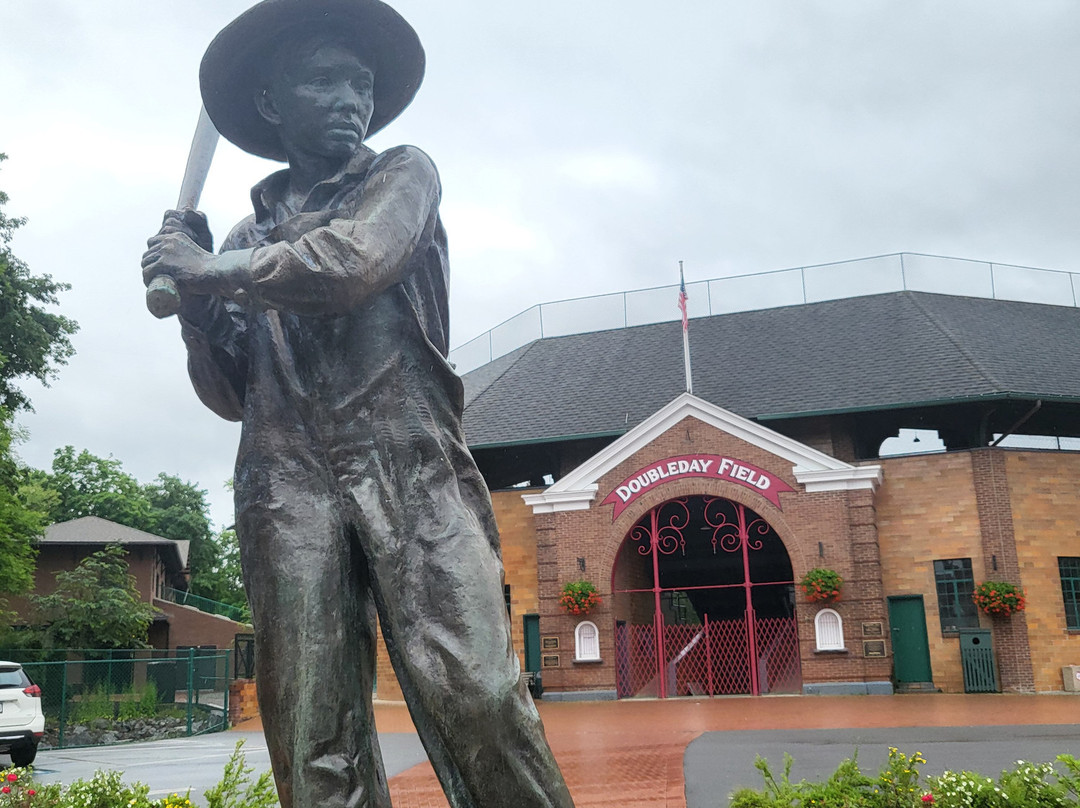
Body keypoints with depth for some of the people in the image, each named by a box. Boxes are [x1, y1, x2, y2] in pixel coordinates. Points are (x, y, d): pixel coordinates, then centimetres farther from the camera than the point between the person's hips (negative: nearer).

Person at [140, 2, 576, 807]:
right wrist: (192, 294, 5)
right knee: (312, 735, -4)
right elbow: (231, 395, 20)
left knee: (475, 691, -17)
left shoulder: (403, 175, 16)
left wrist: (211, 268, 4)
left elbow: (352, 260, -7)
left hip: (409, 468, -2)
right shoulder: (249, 236, 23)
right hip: (288, 484, 3)